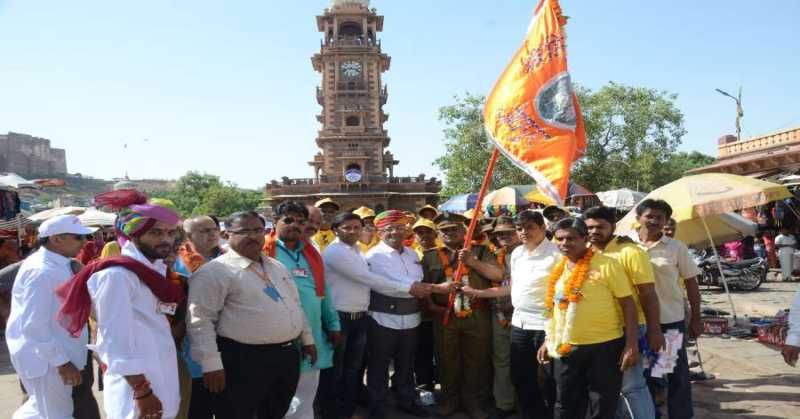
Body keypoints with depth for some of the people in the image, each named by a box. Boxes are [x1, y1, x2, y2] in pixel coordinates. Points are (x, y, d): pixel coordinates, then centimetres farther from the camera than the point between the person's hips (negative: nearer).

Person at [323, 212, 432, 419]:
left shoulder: (358, 251, 12)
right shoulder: (334, 252, -15)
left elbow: (370, 280, 4)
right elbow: (367, 278, -20)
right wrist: (408, 288, -17)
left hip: (360, 317, 8)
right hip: (339, 318, -8)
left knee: (353, 369, 16)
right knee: (336, 371, 5)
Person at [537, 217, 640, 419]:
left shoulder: (607, 265, -10)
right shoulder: (558, 269, 8)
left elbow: (627, 304, -9)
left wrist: (631, 344, -14)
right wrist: (549, 340, 17)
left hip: (605, 346, -5)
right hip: (566, 348, 5)